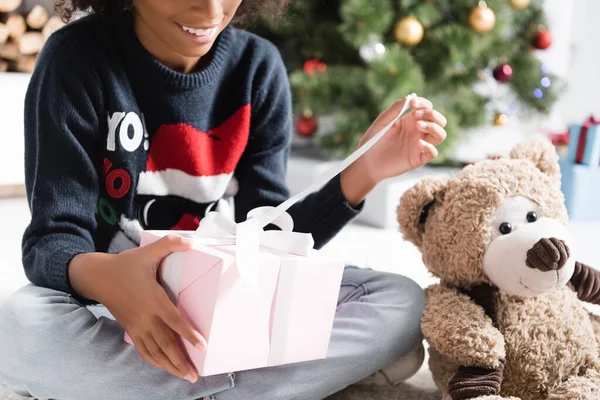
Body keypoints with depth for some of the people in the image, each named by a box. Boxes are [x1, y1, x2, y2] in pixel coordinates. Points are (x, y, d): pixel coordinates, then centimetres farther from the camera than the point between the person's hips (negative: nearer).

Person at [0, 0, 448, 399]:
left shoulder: (258, 66, -5)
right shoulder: (77, 58, -13)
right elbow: (52, 240, -17)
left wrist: (361, 174, -21)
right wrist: (98, 277, -41)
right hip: (109, 315, -2)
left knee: (402, 304, -16)